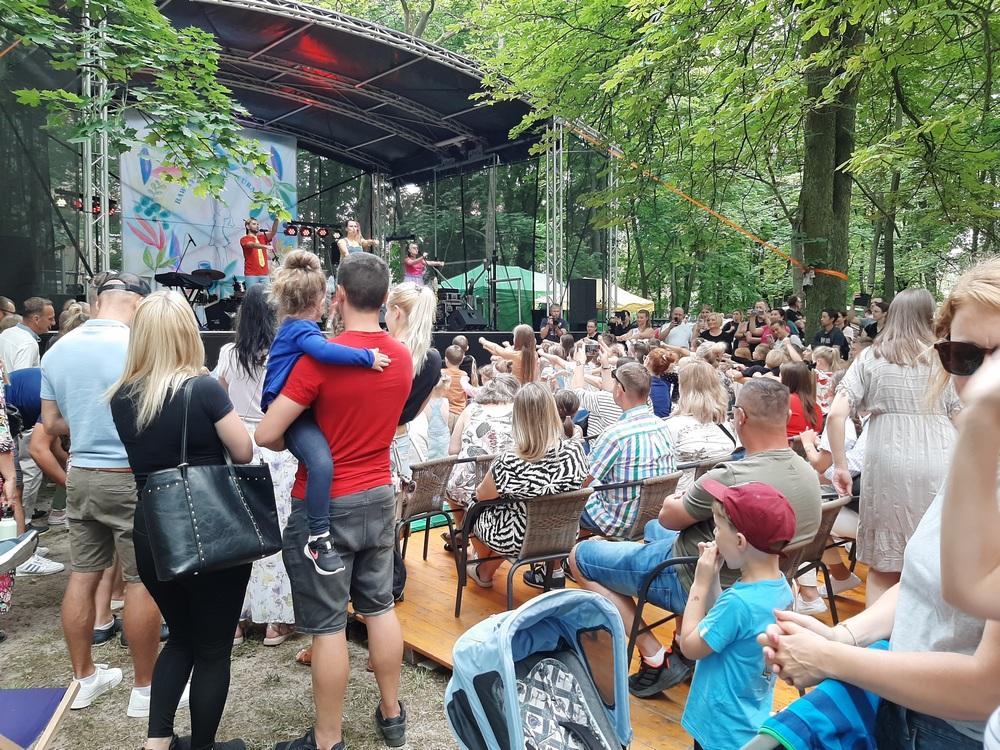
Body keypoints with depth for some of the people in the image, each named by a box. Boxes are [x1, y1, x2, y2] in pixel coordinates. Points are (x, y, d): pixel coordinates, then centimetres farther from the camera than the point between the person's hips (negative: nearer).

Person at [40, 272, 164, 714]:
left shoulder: (58, 349, 4)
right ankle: (146, 689, 15)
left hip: (80, 476, 7)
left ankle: (84, 678, 29)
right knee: (141, 581, 3)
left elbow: (51, 423, 10)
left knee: (82, 575, 15)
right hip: (131, 478, -6)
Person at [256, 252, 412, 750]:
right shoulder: (403, 358, 0)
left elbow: (266, 434, -18)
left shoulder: (321, 357, -20)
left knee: (328, 626, 5)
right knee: (379, 607, 18)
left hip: (326, 504, -6)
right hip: (379, 497, 6)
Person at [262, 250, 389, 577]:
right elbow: (325, 351, -39)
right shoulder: (302, 330, -17)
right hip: (292, 416, -11)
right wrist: (367, 357, -35)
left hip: (302, 410, 11)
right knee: (322, 463, -34)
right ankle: (318, 539, -31)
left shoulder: (292, 327, 15)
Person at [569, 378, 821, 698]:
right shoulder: (809, 476, -7)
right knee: (652, 528, 33)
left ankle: (655, 658, 2)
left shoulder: (730, 478, -32)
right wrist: (692, 502, 5)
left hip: (697, 585, -8)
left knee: (581, 555, 5)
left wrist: (674, 501, 6)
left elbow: (669, 517, -15)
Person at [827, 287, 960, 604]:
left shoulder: (870, 358, 4)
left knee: (883, 566, 9)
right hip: (941, 467, 1)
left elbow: (835, 415, -5)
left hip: (888, 466, 0)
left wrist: (840, 467, 2)